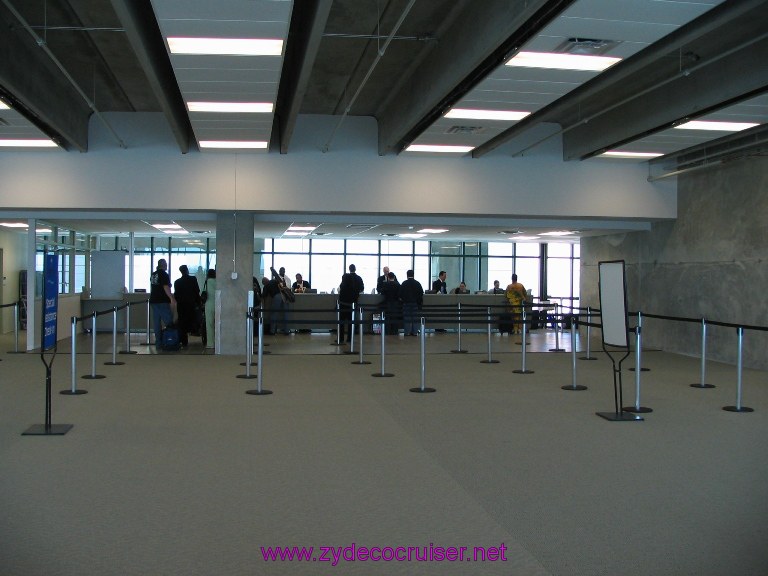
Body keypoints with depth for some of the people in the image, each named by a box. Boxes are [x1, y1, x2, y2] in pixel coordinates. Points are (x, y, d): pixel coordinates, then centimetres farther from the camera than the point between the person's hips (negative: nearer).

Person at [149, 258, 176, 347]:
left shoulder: (153, 274, 14)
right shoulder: (164, 274, -10)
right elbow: (166, 287, -19)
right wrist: (172, 298, -21)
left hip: (153, 301, 8)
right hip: (162, 301, -8)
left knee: (156, 322, 7)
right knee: (168, 320, -4)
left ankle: (158, 342, 8)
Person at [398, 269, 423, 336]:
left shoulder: (404, 283, -6)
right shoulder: (417, 283, 1)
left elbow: (400, 293, -5)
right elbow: (421, 293, 4)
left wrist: (402, 299, 11)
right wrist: (420, 302, 11)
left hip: (406, 303, -2)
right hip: (415, 303, 2)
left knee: (407, 317, 0)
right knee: (415, 317, 6)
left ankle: (407, 332, -2)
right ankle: (414, 332, 6)